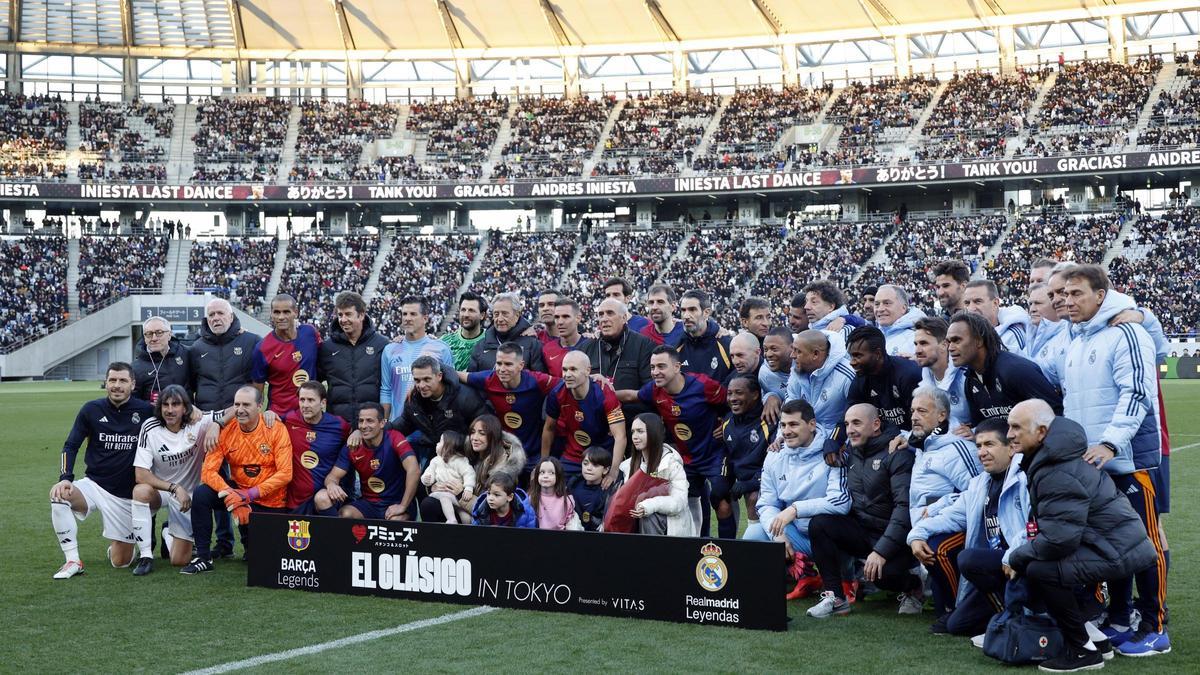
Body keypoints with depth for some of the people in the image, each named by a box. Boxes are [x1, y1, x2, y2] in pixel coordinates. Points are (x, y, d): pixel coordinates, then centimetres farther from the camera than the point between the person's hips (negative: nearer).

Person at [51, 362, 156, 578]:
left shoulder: (145, 411, -6)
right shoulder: (92, 410, -3)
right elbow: (71, 446, -2)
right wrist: (65, 478, -15)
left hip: (126, 495, -1)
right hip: (94, 485, 1)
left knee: (121, 562, 0)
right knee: (59, 497, -32)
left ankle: (117, 545, 39)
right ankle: (72, 561, -19)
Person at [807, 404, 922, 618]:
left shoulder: (897, 454, -13)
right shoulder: (851, 452, 10)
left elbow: (905, 506, -21)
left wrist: (882, 551, -28)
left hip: (893, 536, -6)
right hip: (861, 530, 6)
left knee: (883, 573, -34)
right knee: (818, 524, -17)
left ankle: (914, 587, 4)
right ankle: (836, 598, -11)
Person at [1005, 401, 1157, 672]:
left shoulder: (1057, 475, -23)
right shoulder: (1049, 458, 9)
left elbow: (1059, 539, -26)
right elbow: (1056, 525, 18)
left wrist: (1016, 558, -12)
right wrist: (1022, 555, 6)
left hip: (1119, 552, -11)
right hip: (1117, 541, 11)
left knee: (1039, 571, -21)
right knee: (1037, 561, 13)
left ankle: (1083, 650, -8)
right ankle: (1092, 635, 17)